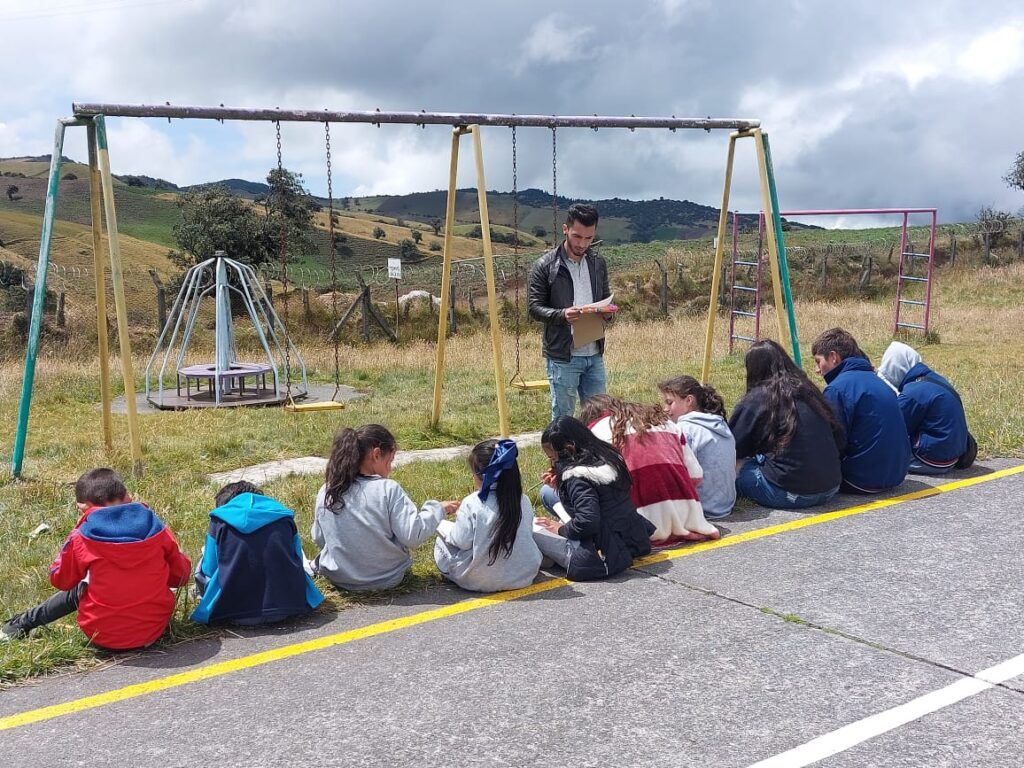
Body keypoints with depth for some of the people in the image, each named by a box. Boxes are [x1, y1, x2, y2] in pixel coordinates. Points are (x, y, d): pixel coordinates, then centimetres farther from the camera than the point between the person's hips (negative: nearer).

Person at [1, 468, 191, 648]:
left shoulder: (81, 537, -10)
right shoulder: (157, 528, -6)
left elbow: (60, 580, 7)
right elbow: (181, 575, 4)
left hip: (103, 636, -1)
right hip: (155, 630, 1)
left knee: (76, 591, 28)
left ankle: (24, 623, 40)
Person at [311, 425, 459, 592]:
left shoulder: (326, 492, -7)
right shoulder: (389, 490, -18)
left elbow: (319, 539, 6)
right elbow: (412, 536, -20)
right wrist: (438, 509, -6)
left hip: (337, 577, 4)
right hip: (386, 580, -3)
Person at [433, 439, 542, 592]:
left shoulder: (471, 504, -16)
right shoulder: (523, 501, -5)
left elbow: (462, 541, -12)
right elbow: (528, 534, 7)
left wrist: (442, 524, 7)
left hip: (480, 580, -3)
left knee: (441, 544, 14)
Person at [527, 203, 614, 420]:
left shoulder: (598, 263, 9)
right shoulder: (545, 266, -7)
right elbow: (534, 307, -7)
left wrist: (606, 312, -6)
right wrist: (562, 315, -26)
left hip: (594, 354, 5)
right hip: (563, 356, -5)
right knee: (563, 418, 3)